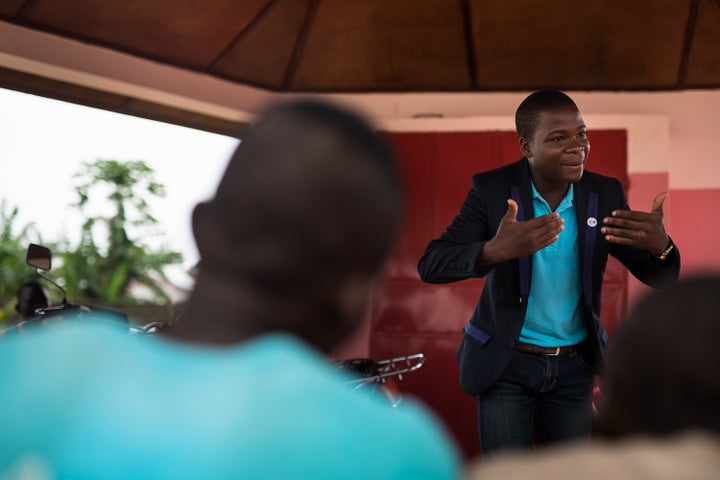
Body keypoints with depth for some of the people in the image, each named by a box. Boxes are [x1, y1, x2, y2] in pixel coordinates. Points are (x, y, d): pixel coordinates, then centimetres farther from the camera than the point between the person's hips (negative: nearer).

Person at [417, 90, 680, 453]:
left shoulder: (605, 194, -4)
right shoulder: (492, 190, -12)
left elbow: (661, 278, -3)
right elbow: (430, 266, -21)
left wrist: (660, 245, -29)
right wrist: (495, 250, -41)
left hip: (574, 367, 3)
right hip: (505, 362, -3)